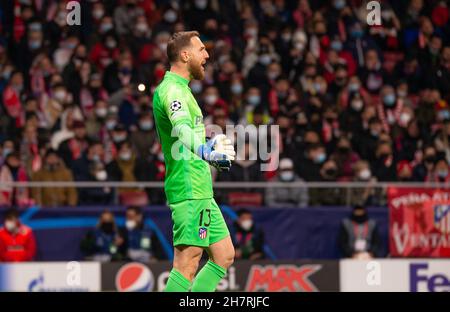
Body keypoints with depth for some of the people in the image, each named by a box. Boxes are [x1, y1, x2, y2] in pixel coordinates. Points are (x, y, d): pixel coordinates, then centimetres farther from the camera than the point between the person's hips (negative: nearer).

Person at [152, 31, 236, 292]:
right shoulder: (172, 89, -15)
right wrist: (203, 150, -54)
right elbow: (182, 127, -35)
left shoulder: (180, 88, 19)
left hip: (200, 191, 11)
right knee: (187, 264, -13)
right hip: (190, 190, -11)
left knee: (224, 256, 12)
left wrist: (211, 152, 45)